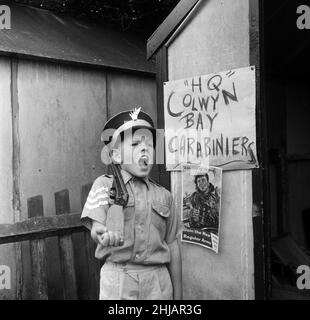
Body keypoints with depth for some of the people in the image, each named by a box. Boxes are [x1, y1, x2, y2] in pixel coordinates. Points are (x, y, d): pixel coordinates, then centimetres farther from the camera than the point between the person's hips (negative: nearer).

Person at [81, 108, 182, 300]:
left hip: (158, 281, 2)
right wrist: (104, 235, -37)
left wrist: (178, 293, 10)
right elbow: (97, 225, -13)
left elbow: (172, 245, 8)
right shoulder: (104, 185, 0)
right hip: (118, 278, -2)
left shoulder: (164, 196, 7)